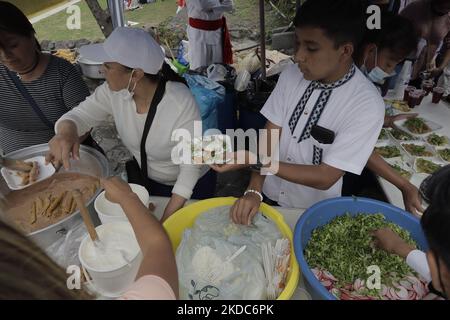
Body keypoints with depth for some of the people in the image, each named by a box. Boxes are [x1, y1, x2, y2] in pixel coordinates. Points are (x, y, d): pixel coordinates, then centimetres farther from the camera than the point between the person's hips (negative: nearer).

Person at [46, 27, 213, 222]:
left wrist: (165, 222, -27)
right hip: (144, 180, 4)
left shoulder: (181, 103, -34)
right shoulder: (113, 91, -19)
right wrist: (66, 131, -38)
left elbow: (191, 166, -28)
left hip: (189, 187, -4)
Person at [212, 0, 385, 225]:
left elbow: (325, 178, -26)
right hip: (270, 196, 3)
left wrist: (254, 161, -33)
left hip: (313, 211, -3)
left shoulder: (367, 105, -26)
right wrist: (254, 190, -22)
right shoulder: (291, 75, -12)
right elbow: (269, 136, -10)